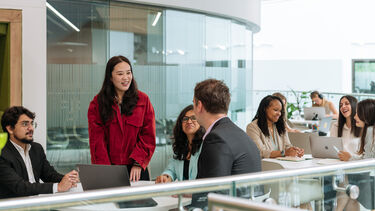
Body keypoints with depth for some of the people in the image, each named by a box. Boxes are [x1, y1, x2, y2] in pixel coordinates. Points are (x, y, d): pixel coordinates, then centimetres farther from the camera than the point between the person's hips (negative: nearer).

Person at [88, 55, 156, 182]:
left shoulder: (143, 100, 4)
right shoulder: (97, 103, 3)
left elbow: (148, 136, 1)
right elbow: (97, 140, -4)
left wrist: (138, 163, -11)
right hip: (107, 169, 0)